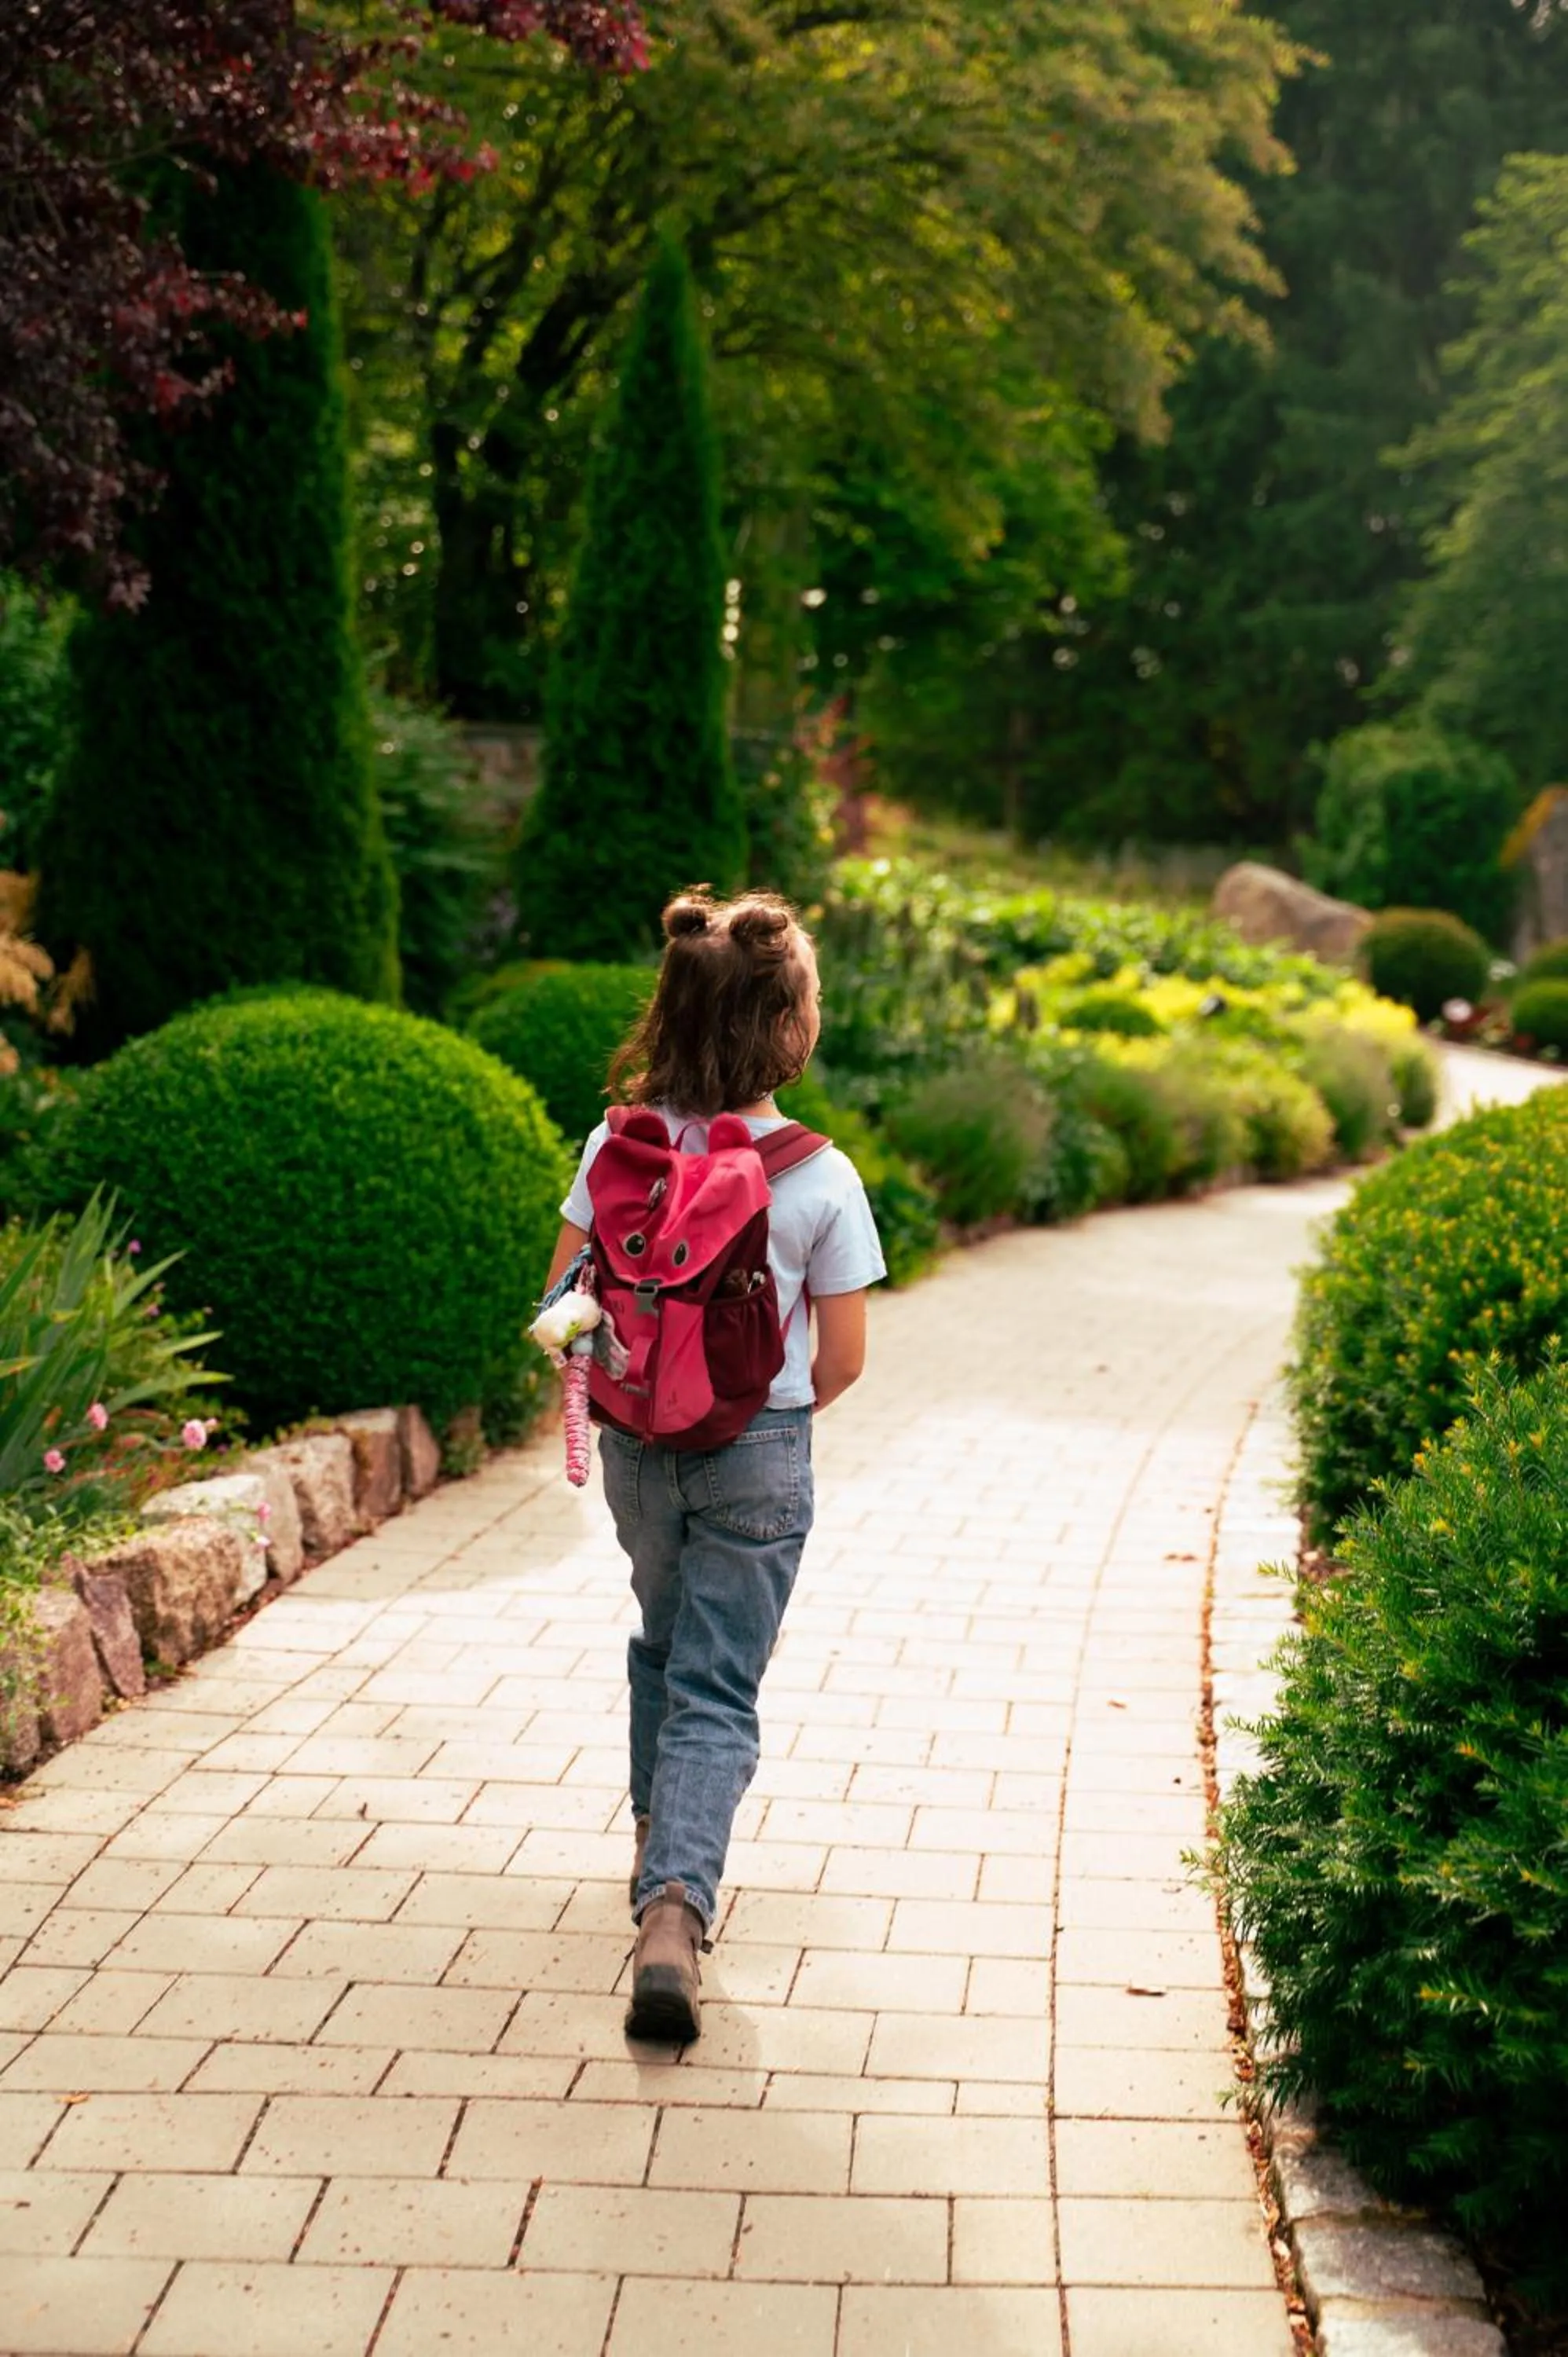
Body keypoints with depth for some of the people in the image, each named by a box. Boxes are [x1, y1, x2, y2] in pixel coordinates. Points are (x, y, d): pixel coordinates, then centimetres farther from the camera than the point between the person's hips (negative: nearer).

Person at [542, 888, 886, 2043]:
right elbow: (842, 1361, -7)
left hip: (637, 1442, 3)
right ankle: (676, 1909, -15)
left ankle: (663, 1848, 40)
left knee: (664, 1641, 27)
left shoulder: (619, 1146, -8)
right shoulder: (820, 1177, -14)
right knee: (718, 1690, 2)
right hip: (759, 1456, -3)